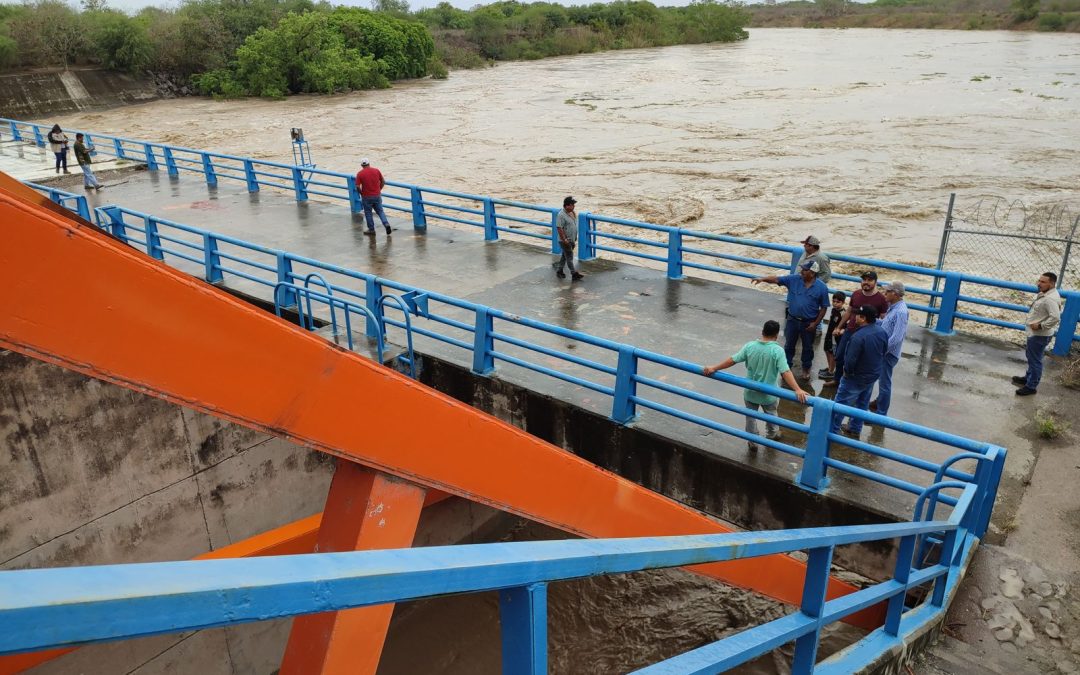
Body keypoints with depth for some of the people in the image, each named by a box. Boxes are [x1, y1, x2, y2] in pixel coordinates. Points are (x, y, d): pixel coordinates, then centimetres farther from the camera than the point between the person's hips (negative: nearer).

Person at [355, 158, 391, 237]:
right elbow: (383, 182, 4)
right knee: (380, 211, 14)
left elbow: (357, 186, -12)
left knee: (368, 213, 11)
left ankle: (371, 230, 18)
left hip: (366, 197, -2)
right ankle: (386, 224, -6)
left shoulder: (360, 173, -9)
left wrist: (361, 193, 5)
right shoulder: (376, 170, -1)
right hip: (377, 195, 3)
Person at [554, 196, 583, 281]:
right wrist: (564, 240, -24)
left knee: (565, 256, 16)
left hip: (572, 240, 9)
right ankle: (574, 274, -5)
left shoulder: (572, 213, 9)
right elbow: (559, 228, -23)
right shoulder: (561, 215, -19)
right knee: (569, 257, -6)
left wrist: (575, 239, 19)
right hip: (565, 241, -9)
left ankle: (559, 271, 27)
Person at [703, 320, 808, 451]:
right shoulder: (778, 351, -21)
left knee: (751, 417, 21)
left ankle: (753, 442, 33)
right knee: (770, 415, 27)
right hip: (769, 394, -1)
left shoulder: (750, 346, -14)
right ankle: (772, 435, 50)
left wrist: (714, 368, -2)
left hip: (750, 392, 1)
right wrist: (797, 390, -32)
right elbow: (785, 372, -29)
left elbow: (732, 360, -10)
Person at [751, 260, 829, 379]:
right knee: (789, 345, 16)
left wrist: (815, 323, -9)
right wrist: (763, 279, -30)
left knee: (807, 347, 15)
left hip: (809, 323, -2)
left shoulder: (821, 288, -14)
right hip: (792, 320, 2)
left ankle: (806, 368, 36)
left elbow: (823, 307, -7)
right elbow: (776, 279, -12)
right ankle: (787, 365, 36)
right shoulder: (793, 279, -9)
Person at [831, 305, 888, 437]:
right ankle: (855, 428, 35)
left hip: (856, 378, -8)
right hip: (874, 375, 8)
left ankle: (831, 430, 11)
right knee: (863, 403, 22)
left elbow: (850, 360, -28)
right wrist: (876, 367, 17)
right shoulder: (882, 332, -5)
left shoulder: (858, 336, -32)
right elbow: (884, 353, 8)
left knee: (840, 404, 4)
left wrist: (847, 371, -9)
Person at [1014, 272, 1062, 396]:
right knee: (1030, 356, 25)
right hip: (1034, 333, 11)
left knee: (1035, 360, 0)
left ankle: (1031, 386, 10)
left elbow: (1055, 318, -34)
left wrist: (1040, 326, -25)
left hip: (1039, 335, -11)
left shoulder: (1050, 299, -27)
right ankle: (1028, 377, 42)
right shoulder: (1045, 293, 6)